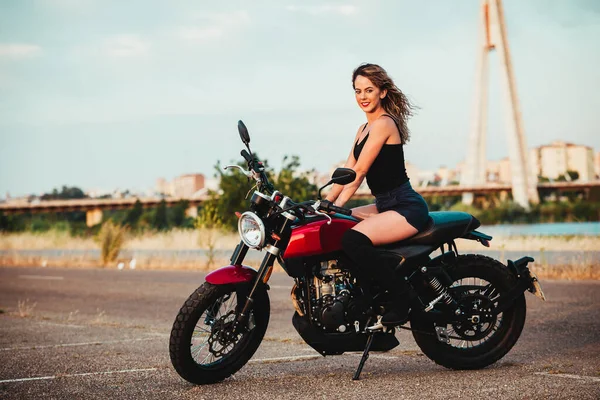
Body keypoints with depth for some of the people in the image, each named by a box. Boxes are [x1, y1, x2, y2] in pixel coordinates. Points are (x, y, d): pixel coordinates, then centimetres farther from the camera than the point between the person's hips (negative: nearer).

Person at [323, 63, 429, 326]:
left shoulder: (383, 124, -11)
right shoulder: (364, 129, 18)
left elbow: (359, 171, -16)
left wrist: (336, 206, -18)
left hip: (406, 207, -10)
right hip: (385, 206, 10)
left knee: (353, 239, -31)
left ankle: (400, 297, -17)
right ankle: (369, 299, 4)